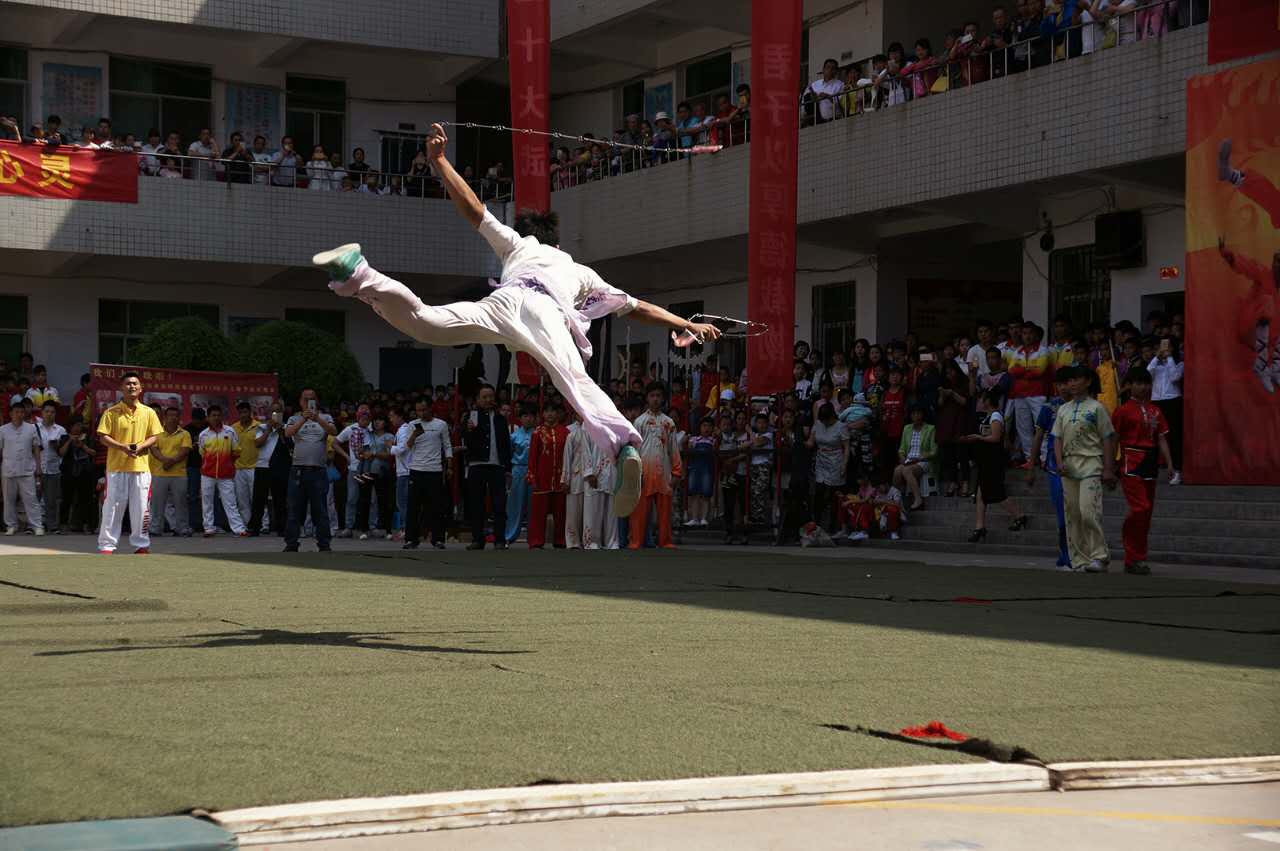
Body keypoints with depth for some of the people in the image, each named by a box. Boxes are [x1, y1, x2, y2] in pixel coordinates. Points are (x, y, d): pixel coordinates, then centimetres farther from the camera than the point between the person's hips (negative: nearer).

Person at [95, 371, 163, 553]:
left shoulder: (149, 413, 8)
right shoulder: (111, 412, 1)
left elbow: (154, 436, 9)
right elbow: (103, 437, -2)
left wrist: (141, 446, -10)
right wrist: (122, 447, -17)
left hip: (141, 466, 2)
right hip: (116, 467, -2)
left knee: (140, 507, 3)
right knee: (112, 506, -2)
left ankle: (141, 544, 13)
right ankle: (106, 545, 2)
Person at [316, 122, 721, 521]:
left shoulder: (517, 243, 41)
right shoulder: (581, 273, 43)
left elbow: (474, 209, 32)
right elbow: (638, 307, 44)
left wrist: (439, 160, 37)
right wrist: (688, 325, 54)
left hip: (507, 300, 0)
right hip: (551, 315, 0)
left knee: (422, 321, -16)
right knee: (578, 384, -23)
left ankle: (358, 273, -40)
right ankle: (624, 445, -49)